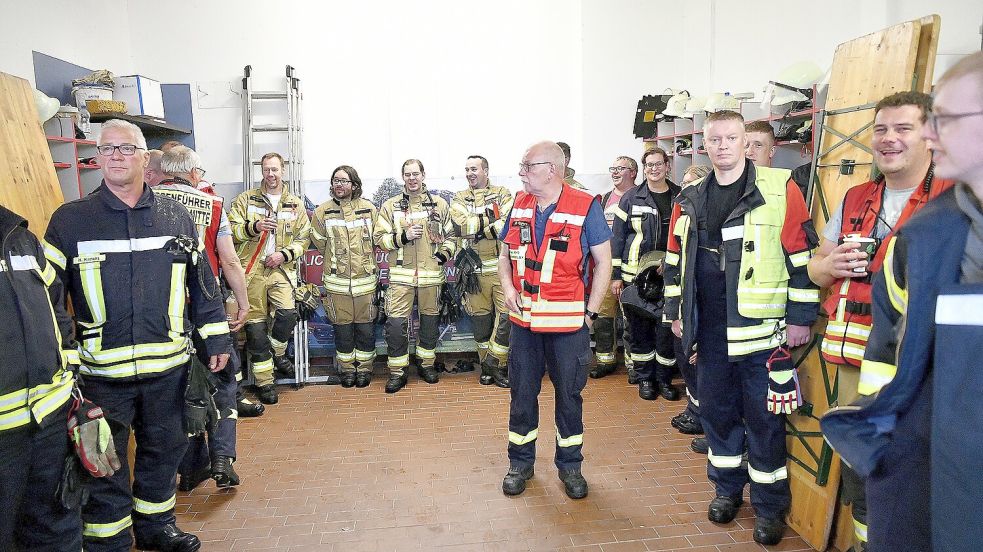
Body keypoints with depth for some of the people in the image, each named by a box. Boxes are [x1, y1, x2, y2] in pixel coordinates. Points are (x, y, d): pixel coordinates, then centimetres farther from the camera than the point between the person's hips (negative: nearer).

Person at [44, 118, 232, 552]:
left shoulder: (176, 217, 5)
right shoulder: (70, 220, -1)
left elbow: (202, 283, 8)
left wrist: (216, 338, 6)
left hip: (169, 365, 2)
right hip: (101, 370, -2)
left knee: (164, 450, 17)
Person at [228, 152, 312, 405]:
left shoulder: (295, 204, 11)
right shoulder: (246, 199, 7)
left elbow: (303, 238, 10)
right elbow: (231, 230, 1)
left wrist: (285, 254, -6)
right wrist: (253, 227, -18)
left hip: (281, 269, 1)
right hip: (251, 270, -1)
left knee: (287, 312, -20)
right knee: (255, 324, 1)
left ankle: (277, 352, 12)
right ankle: (264, 381, 13)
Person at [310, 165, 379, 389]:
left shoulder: (369, 209, 1)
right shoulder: (322, 211, 0)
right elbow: (319, 242, 10)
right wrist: (337, 260, 13)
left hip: (365, 278, 0)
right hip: (336, 280, 0)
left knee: (365, 326, 6)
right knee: (342, 327, 9)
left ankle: (364, 367, 22)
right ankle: (347, 368, 24)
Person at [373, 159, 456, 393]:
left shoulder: (439, 204, 9)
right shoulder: (390, 206, 5)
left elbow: (450, 235, 16)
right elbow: (379, 238, 2)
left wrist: (444, 254, -1)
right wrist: (403, 237, -12)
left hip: (431, 273, 2)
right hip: (401, 273, -1)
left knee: (430, 319, 11)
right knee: (396, 322, -6)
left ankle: (426, 363, 29)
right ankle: (397, 372, 6)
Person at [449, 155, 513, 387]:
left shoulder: (502, 194, 6)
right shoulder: (460, 199, 11)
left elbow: (509, 225, -12)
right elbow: (461, 227, -9)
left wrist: (477, 228, -11)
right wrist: (492, 221, -10)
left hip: (501, 266, -1)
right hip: (474, 267, 2)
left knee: (506, 315, -5)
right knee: (480, 317, 9)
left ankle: (496, 364, 9)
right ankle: (487, 366, 22)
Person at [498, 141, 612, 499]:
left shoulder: (585, 207, -9)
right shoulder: (519, 206, 6)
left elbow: (603, 262, -5)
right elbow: (505, 255, 14)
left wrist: (590, 312, -9)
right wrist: (508, 288, -4)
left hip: (568, 321, -4)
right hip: (524, 319, 4)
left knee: (569, 393, 9)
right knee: (521, 392, 12)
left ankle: (570, 465, 28)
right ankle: (521, 462, 29)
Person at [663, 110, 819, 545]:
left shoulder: (780, 190, -6)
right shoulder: (690, 200, 8)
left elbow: (803, 255, -6)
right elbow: (675, 259, 15)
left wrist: (801, 317, -7)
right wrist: (675, 312, 14)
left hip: (762, 331, -4)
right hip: (709, 333, 5)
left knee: (764, 419, 6)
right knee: (716, 411, 15)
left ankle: (770, 506, 24)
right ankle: (727, 488, 35)